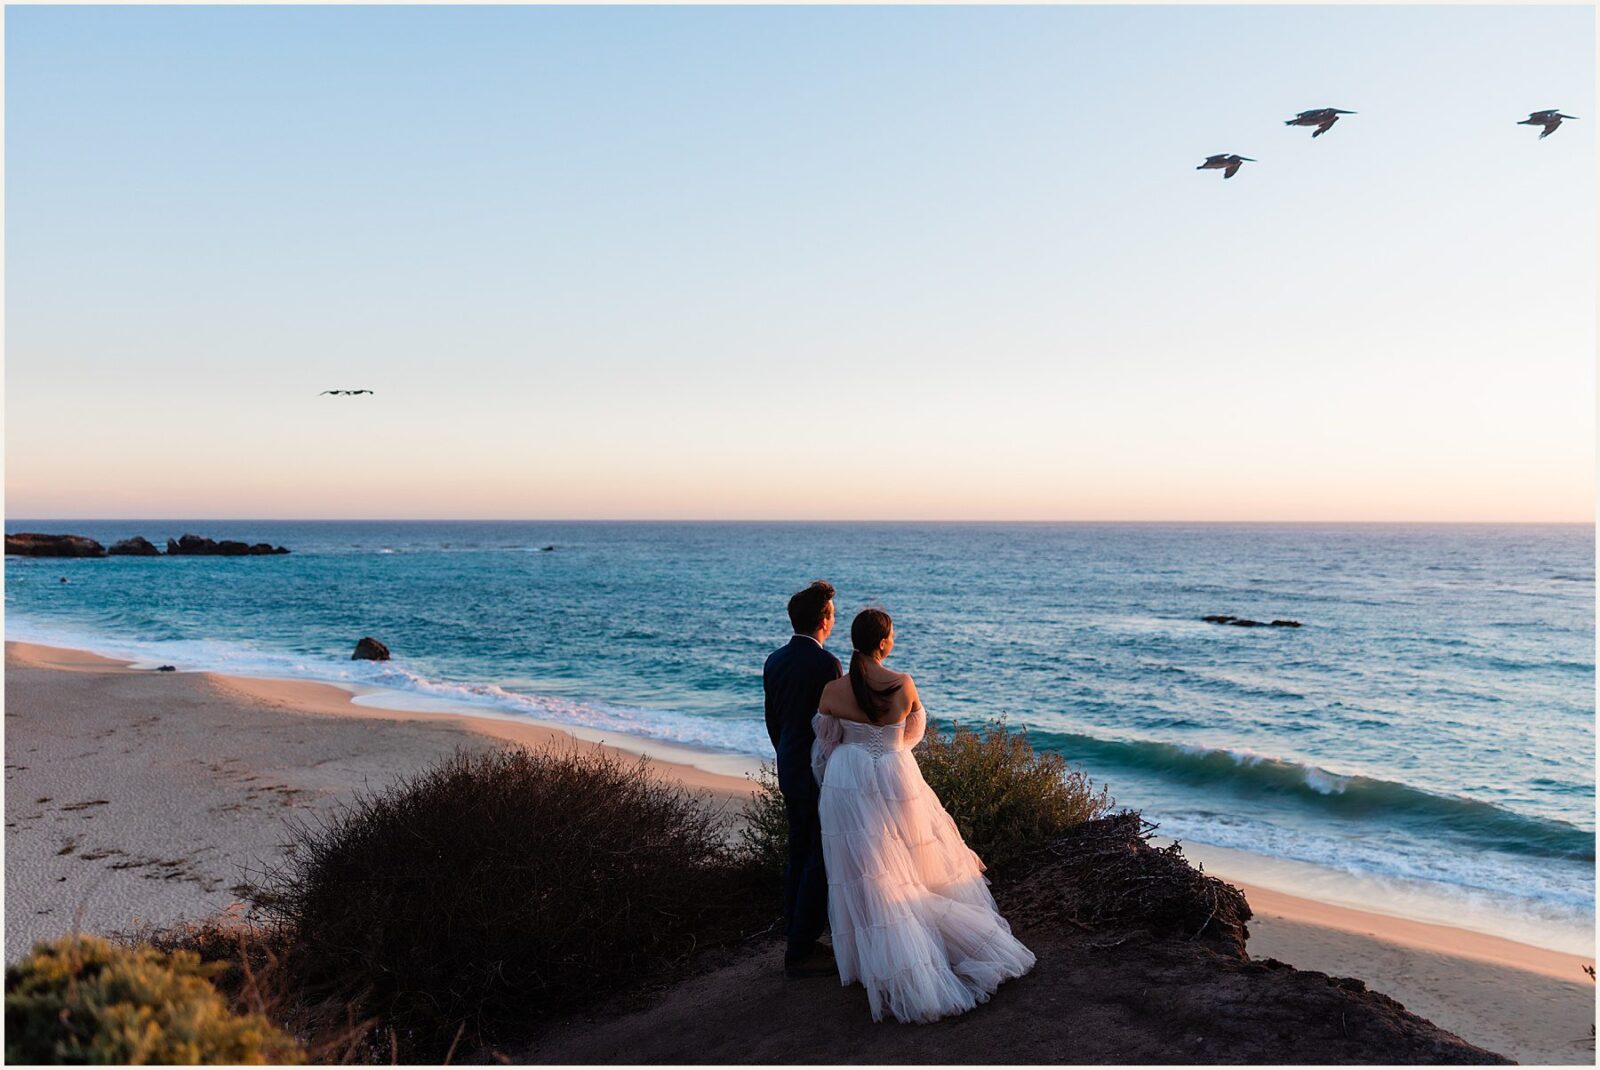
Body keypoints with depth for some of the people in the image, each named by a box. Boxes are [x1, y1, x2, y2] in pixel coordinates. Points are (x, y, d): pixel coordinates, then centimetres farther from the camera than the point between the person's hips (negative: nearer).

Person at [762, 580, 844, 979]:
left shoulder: (775, 661, 5)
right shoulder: (826, 664, -19)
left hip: (789, 771, 8)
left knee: (798, 856, 16)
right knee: (821, 861, 0)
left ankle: (798, 941, 25)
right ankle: (800, 953, 4)